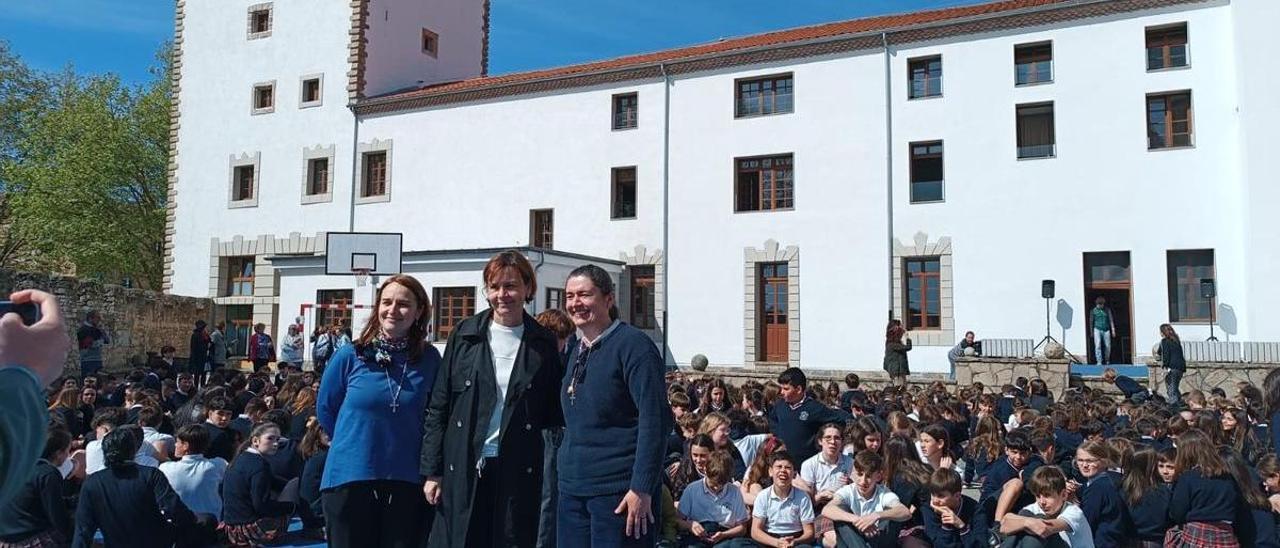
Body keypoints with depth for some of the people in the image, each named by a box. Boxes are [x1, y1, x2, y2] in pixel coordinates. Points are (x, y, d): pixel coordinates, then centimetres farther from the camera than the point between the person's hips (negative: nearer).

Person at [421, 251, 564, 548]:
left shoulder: (543, 343, 4)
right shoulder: (464, 335, 4)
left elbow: (555, 414, 6)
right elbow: (438, 407, 5)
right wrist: (432, 471, 0)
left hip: (519, 473, 0)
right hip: (462, 469, 0)